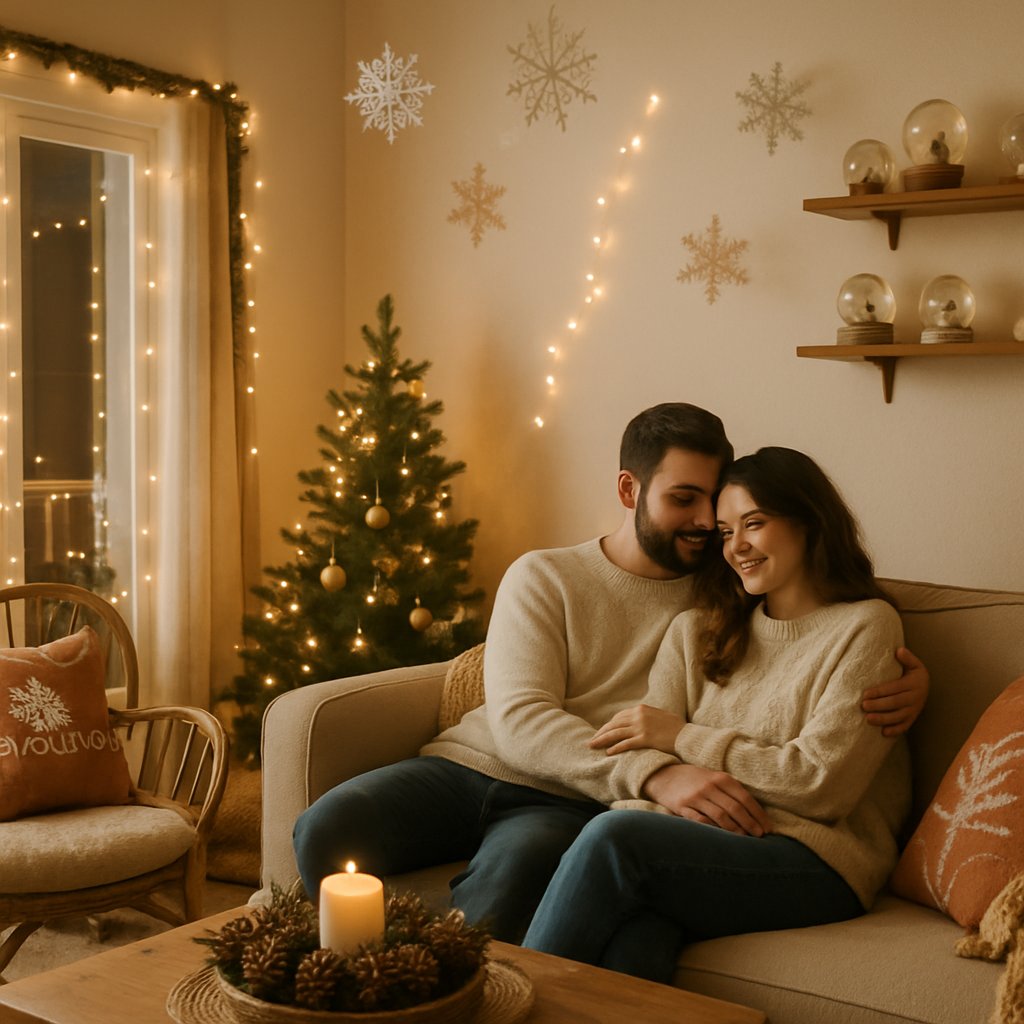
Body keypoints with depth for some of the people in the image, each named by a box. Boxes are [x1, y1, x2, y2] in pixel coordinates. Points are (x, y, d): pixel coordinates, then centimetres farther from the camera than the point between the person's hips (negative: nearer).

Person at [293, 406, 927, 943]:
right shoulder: (543, 576, 4)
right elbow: (519, 723, -10)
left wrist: (910, 675, -7)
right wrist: (655, 774, -26)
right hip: (471, 763, 1)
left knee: (519, 866, -37)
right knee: (327, 828, -26)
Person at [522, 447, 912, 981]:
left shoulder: (865, 626, 4)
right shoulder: (696, 630, 20)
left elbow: (821, 783, -6)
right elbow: (638, 751, 10)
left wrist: (683, 736, -2)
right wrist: (670, 781, -15)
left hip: (815, 862, -3)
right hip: (699, 840, 4)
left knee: (614, 835, -31)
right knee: (630, 939, -35)